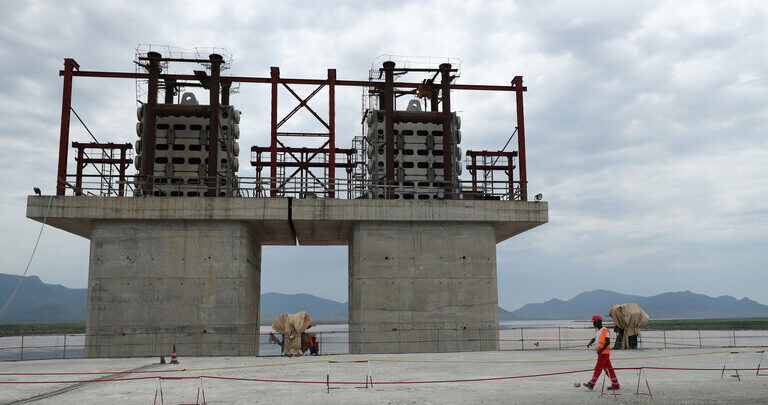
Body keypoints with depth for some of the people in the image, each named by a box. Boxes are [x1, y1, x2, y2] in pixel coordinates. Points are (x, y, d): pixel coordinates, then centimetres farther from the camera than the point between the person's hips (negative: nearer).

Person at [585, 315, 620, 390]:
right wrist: (589, 343, -1)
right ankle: (615, 385, 15)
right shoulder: (597, 331, 15)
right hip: (600, 352, 9)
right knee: (608, 368, 11)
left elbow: (608, 342, -17)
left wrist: (602, 349, -26)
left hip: (604, 352, -9)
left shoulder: (605, 330, -11)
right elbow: (594, 339, 20)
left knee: (598, 368, -9)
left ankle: (591, 384, -11)